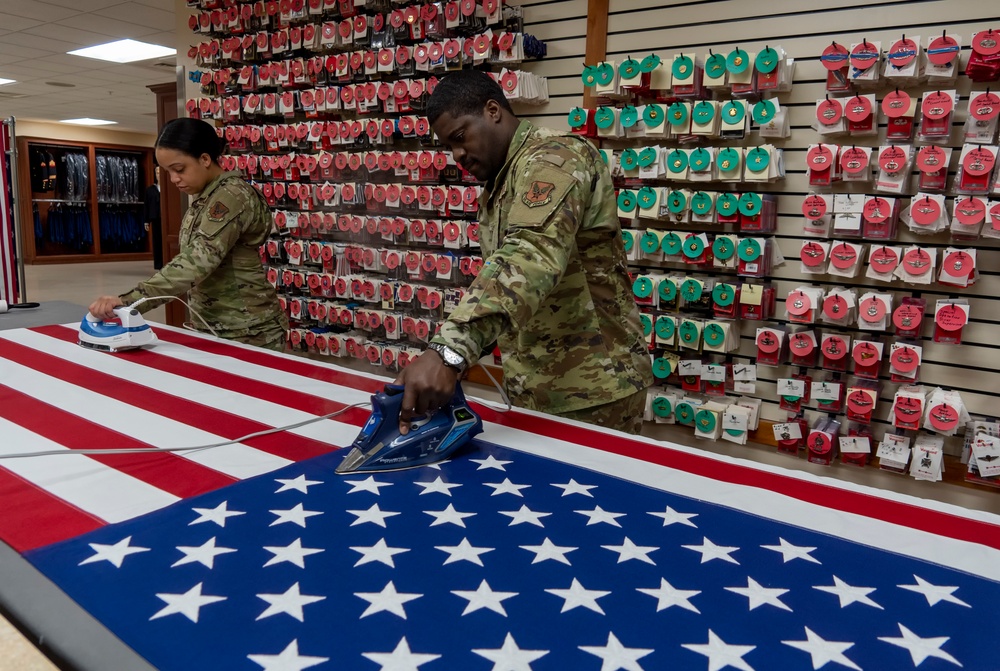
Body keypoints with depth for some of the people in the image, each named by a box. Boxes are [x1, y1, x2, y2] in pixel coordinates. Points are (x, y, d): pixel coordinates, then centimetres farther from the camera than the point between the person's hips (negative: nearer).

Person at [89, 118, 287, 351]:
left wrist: (128, 300, -35)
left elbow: (196, 263, -30)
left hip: (247, 331, -8)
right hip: (210, 326, 8)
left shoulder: (231, 195, -19)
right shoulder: (204, 197, 9)